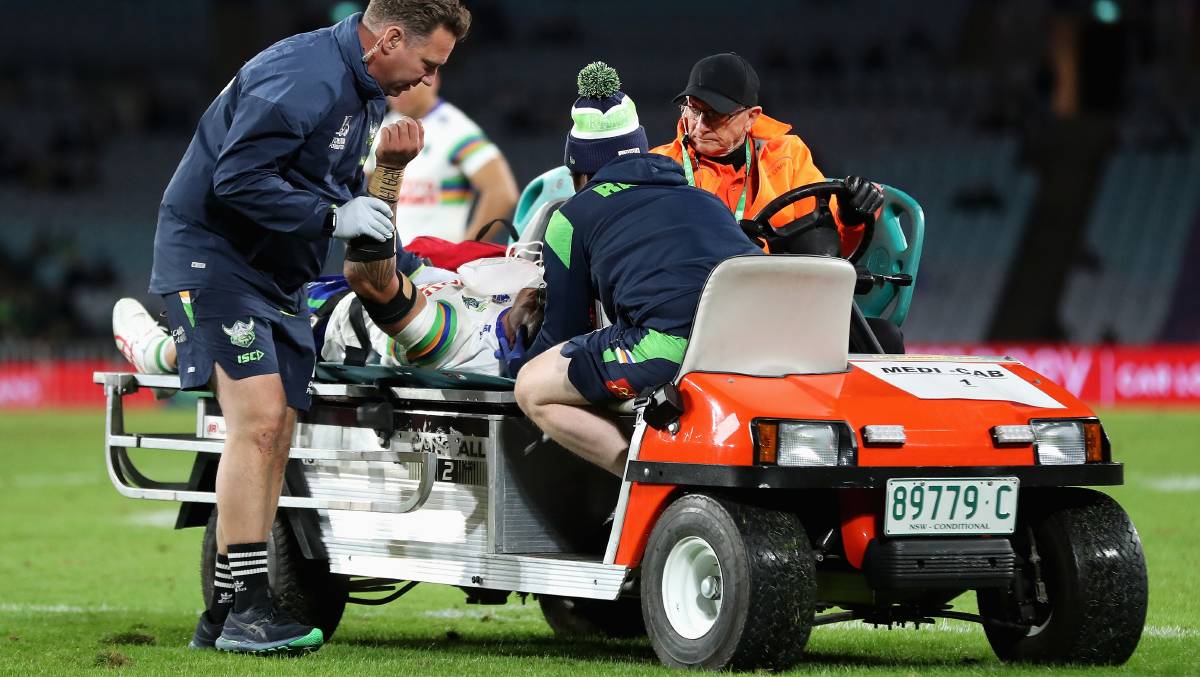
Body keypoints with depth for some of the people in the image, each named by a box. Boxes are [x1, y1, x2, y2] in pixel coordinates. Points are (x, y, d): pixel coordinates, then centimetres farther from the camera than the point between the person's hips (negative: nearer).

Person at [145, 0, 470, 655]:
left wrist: (410, 268, 21)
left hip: (278, 275, 10)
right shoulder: (303, 77, -22)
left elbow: (346, 192, 26)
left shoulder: (365, 92, 12)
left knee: (274, 437, 6)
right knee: (258, 417, -19)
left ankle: (224, 616, 11)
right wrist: (332, 217, -23)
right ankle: (246, 610, -17)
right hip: (214, 253, -10)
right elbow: (237, 180, -27)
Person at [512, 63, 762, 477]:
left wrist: (524, 365, 47)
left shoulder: (574, 216, 20)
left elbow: (565, 329, 24)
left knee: (533, 391, 11)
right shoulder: (705, 199, 34)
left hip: (674, 342, -6)